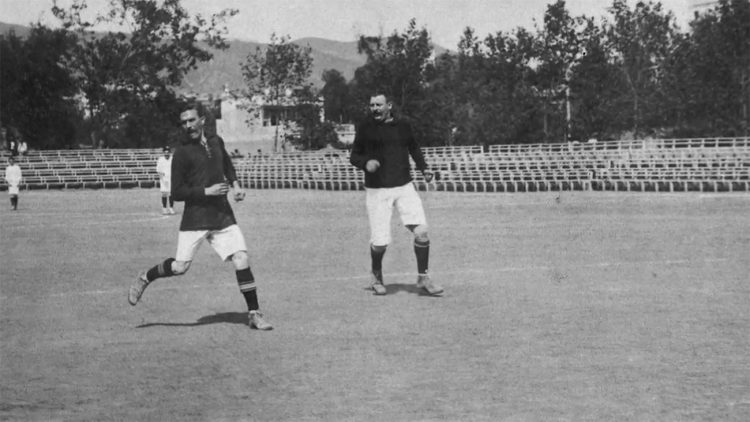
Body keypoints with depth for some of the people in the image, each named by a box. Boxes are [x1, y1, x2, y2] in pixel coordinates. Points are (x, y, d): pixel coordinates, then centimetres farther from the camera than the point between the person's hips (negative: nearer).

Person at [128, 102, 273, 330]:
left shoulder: (216, 141, 9)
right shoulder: (182, 152, -7)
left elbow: (227, 164, 31)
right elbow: (176, 193, -8)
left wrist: (235, 184, 13)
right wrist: (207, 191, -17)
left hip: (223, 215, 4)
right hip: (195, 218, -4)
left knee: (241, 260, -7)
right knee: (180, 267, -5)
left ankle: (254, 314, 2)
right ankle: (145, 278, 24)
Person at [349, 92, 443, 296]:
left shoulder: (402, 126, 8)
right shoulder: (365, 129, 1)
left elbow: (414, 148, 23)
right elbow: (354, 156, 7)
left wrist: (423, 169, 8)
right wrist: (366, 163, -14)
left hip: (404, 187, 2)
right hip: (377, 190, -2)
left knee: (421, 232, -11)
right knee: (380, 242, -5)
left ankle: (422, 277, 6)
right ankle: (376, 276, 25)